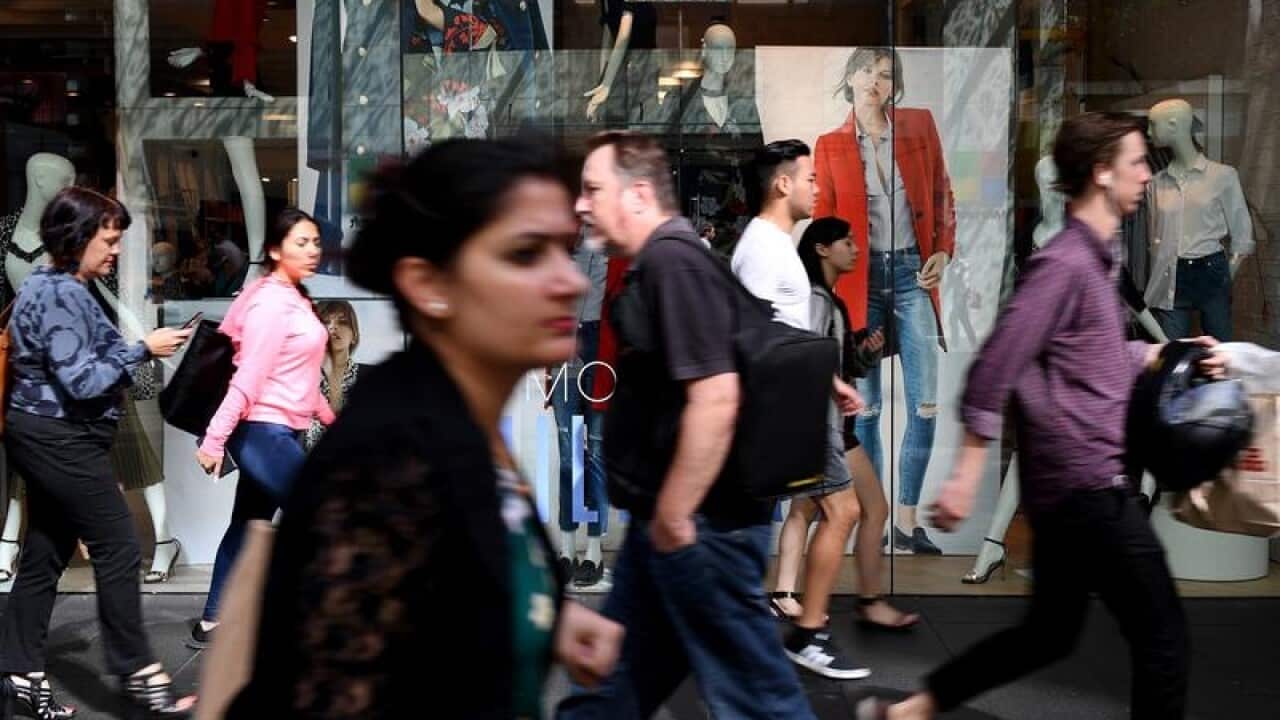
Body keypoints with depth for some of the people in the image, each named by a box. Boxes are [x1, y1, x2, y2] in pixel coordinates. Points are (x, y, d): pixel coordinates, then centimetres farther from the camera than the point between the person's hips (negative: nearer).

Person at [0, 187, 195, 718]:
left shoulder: (65, 288, 16)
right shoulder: (58, 293, -17)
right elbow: (81, 380, -22)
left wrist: (140, 353, 10)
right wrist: (143, 350, -17)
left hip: (51, 439, 11)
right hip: (61, 440, -11)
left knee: (45, 554, 13)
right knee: (118, 550, -5)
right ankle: (137, 674, 3)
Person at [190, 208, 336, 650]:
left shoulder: (294, 298, 13)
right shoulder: (271, 303, -17)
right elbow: (248, 378, -22)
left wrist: (328, 416, 26)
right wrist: (214, 439, -22)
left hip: (279, 431, 10)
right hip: (264, 432, -10)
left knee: (249, 528, 14)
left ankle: (211, 625, 24)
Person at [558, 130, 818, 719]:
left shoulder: (672, 261, -18)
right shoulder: (656, 263, 13)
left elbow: (715, 397, -26)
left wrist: (672, 519, -20)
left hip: (697, 525, -10)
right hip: (661, 520, 10)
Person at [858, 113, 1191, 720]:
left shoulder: (1096, 259, 14)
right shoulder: (1064, 263, -17)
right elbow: (993, 371, -21)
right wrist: (966, 477, -21)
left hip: (1072, 481, 10)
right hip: (1087, 483, -10)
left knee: (1049, 631, 17)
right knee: (1162, 633, 2)